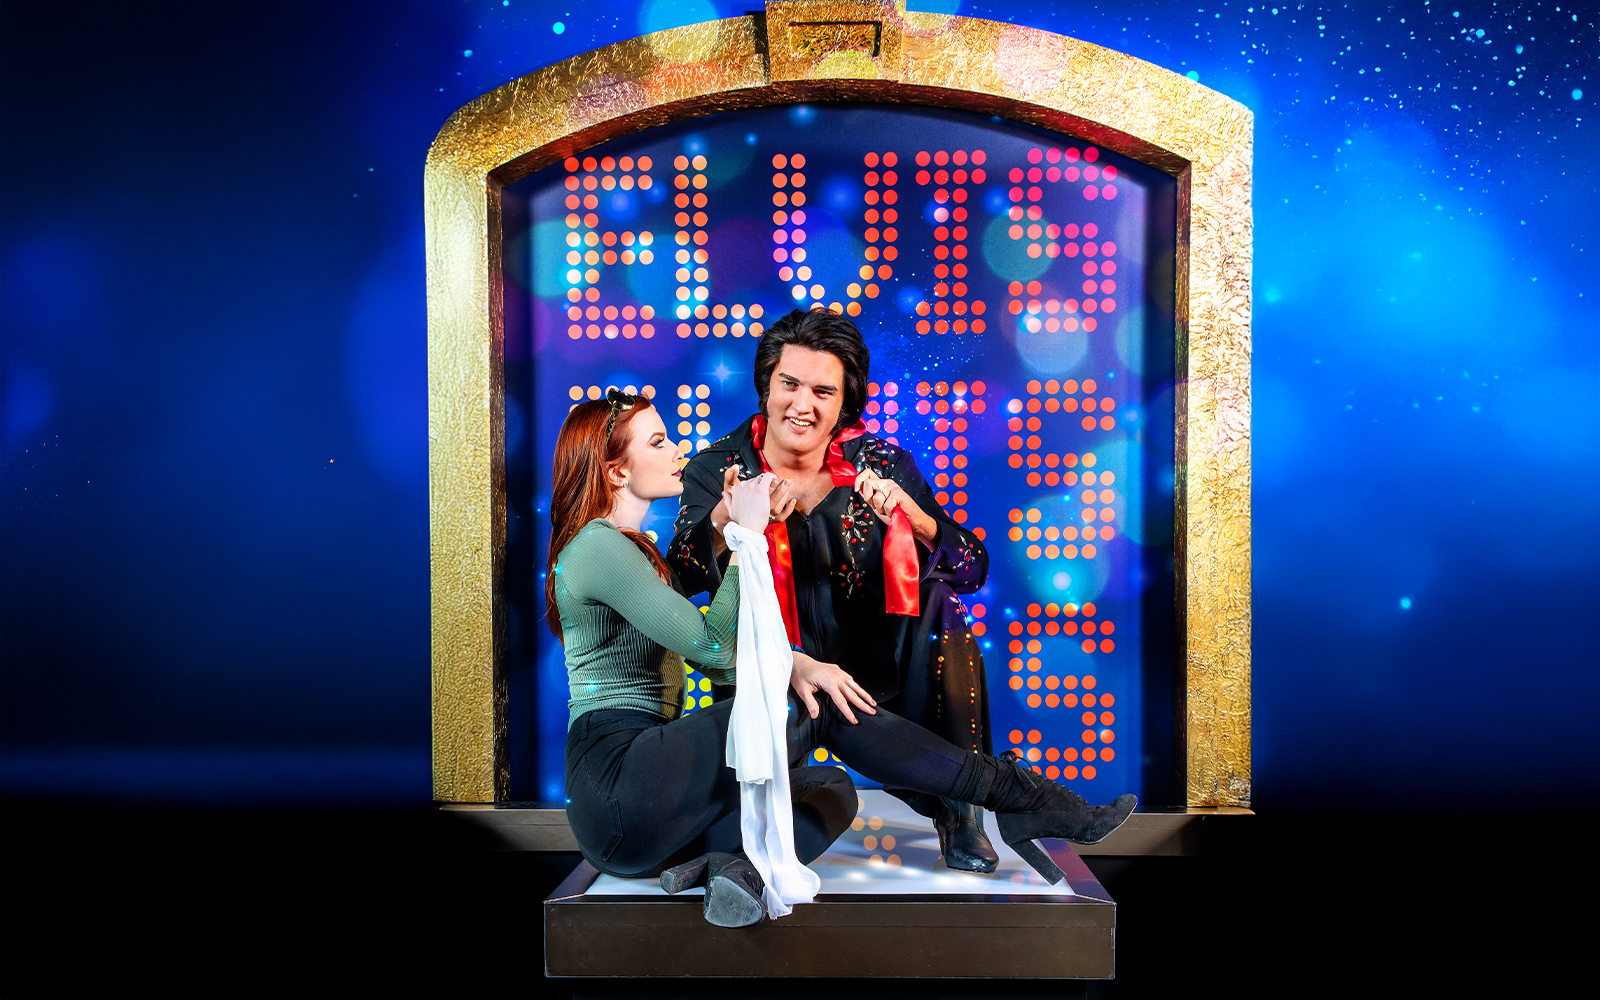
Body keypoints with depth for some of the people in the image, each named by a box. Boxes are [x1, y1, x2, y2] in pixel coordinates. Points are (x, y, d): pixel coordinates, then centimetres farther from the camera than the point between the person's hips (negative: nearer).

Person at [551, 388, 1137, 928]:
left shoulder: (633, 550, 21)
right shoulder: (597, 546, -10)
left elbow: (714, 659, 16)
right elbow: (711, 644, -16)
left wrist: (792, 666, -2)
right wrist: (748, 534, -11)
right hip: (618, 786, -10)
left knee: (834, 791, 2)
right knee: (823, 711, -13)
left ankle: (739, 864, -24)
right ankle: (1019, 798, -8)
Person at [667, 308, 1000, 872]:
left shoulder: (883, 466, 0)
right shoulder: (716, 471, -1)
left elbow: (973, 571, -5)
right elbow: (682, 580, -16)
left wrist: (912, 517, -24)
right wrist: (726, 519, -37)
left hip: (876, 675, 2)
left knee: (939, 593, -24)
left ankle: (958, 806, -13)